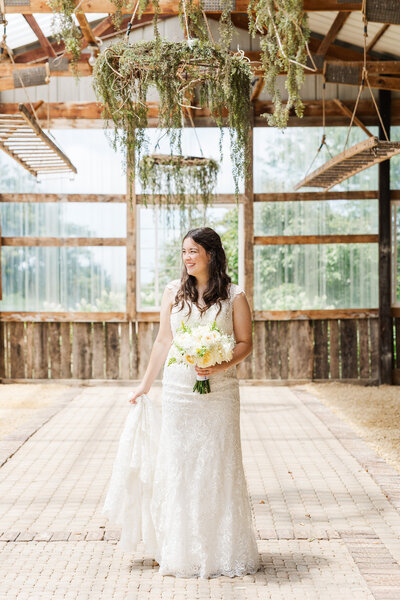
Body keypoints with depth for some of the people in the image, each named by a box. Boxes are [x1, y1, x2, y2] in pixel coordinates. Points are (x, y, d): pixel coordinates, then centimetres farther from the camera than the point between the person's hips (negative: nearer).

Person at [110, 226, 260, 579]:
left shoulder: (234, 296, 0)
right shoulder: (174, 291, 7)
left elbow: (245, 343, 1)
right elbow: (163, 341, 12)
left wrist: (222, 366, -18)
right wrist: (145, 385, 13)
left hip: (220, 391, -2)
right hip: (178, 389, 2)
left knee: (220, 466, 1)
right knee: (178, 465, 4)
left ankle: (225, 551, 14)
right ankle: (183, 551, 15)